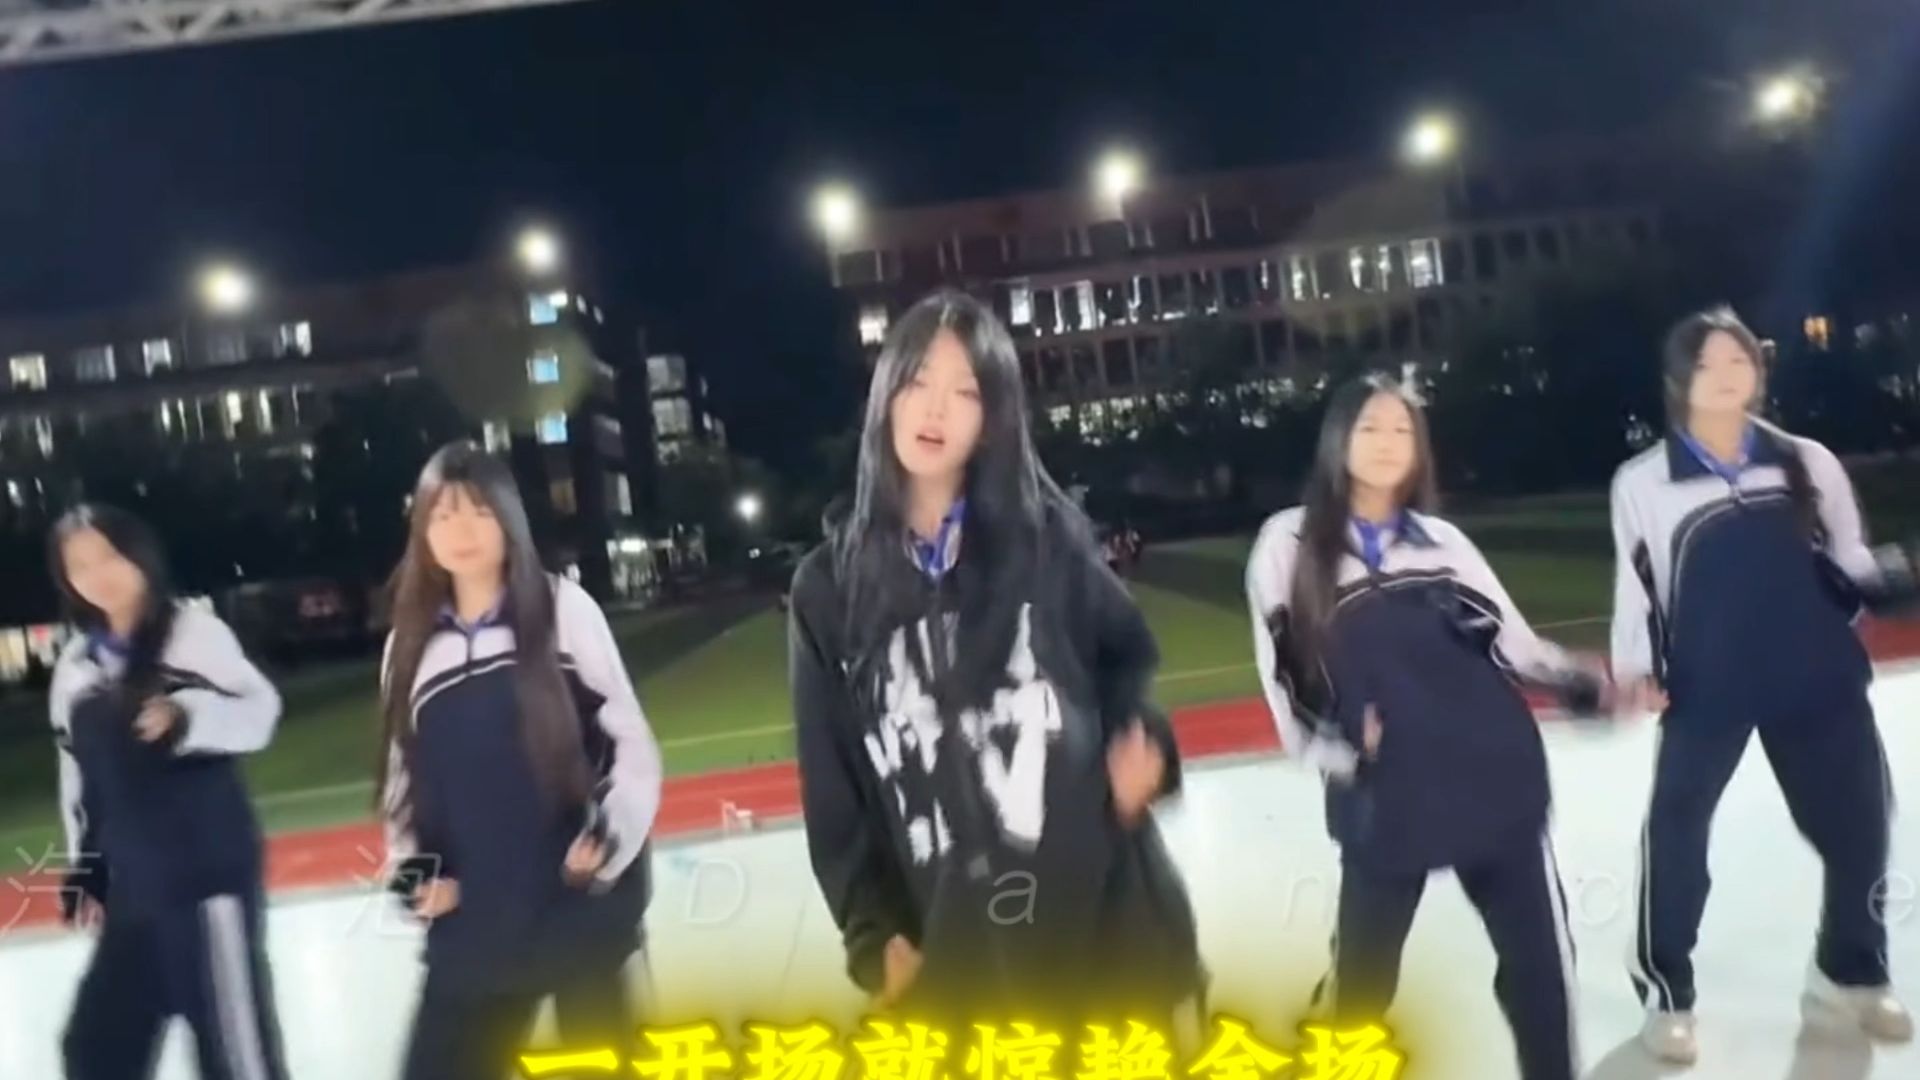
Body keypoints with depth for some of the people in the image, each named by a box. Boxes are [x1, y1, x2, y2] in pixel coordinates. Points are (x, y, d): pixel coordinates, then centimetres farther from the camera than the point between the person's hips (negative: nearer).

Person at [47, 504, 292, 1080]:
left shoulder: (194, 631, -7)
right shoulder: (76, 665, 11)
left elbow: (258, 711, -16)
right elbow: (80, 776, 18)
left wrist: (184, 719, -34)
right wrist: (83, 868, 20)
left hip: (210, 869, -6)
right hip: (133, 884, 7)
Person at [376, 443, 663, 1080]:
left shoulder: (564, 609, -3)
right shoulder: (412, 641, 8)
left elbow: (629, 736, -3)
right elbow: (402, 770, 15)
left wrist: (609, 838, -15)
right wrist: (415, 871, 1)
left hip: (579, 902, -3)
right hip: (473, 919, 4)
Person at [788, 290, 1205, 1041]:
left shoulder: (1050, 540, -1)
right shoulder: (829, 588, 0)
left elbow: (1128, 657, 15)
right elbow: (832, 788, 4)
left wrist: (1145, 746, -4)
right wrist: (872, 936, 1)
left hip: (1108, 920, 0)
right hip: (951, 959, 0)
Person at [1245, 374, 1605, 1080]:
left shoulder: (1442, 541, 10)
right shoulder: (1290, 544, -1)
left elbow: (1511, 643, 10)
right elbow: (1284, 676, 1)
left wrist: (1586, 685, -6)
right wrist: (1341, 753, -10)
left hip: (1499, 783, 3)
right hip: (1382, 802, -3)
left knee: (1539, 953, 12)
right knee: (1363, 973, 11)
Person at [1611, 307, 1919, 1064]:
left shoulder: (1808, 464, 4)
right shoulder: (1643, 483, -4)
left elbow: (1848, 569, 11)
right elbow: (1636, 586, 0)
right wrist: (1635, 668, -11)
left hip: (1819, 680, 4)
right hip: (1705, 689, -3)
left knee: (1858, 828, 12)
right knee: (1675, 836, -4)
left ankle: (1851, 974, 36)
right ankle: (1666, 996, 12)